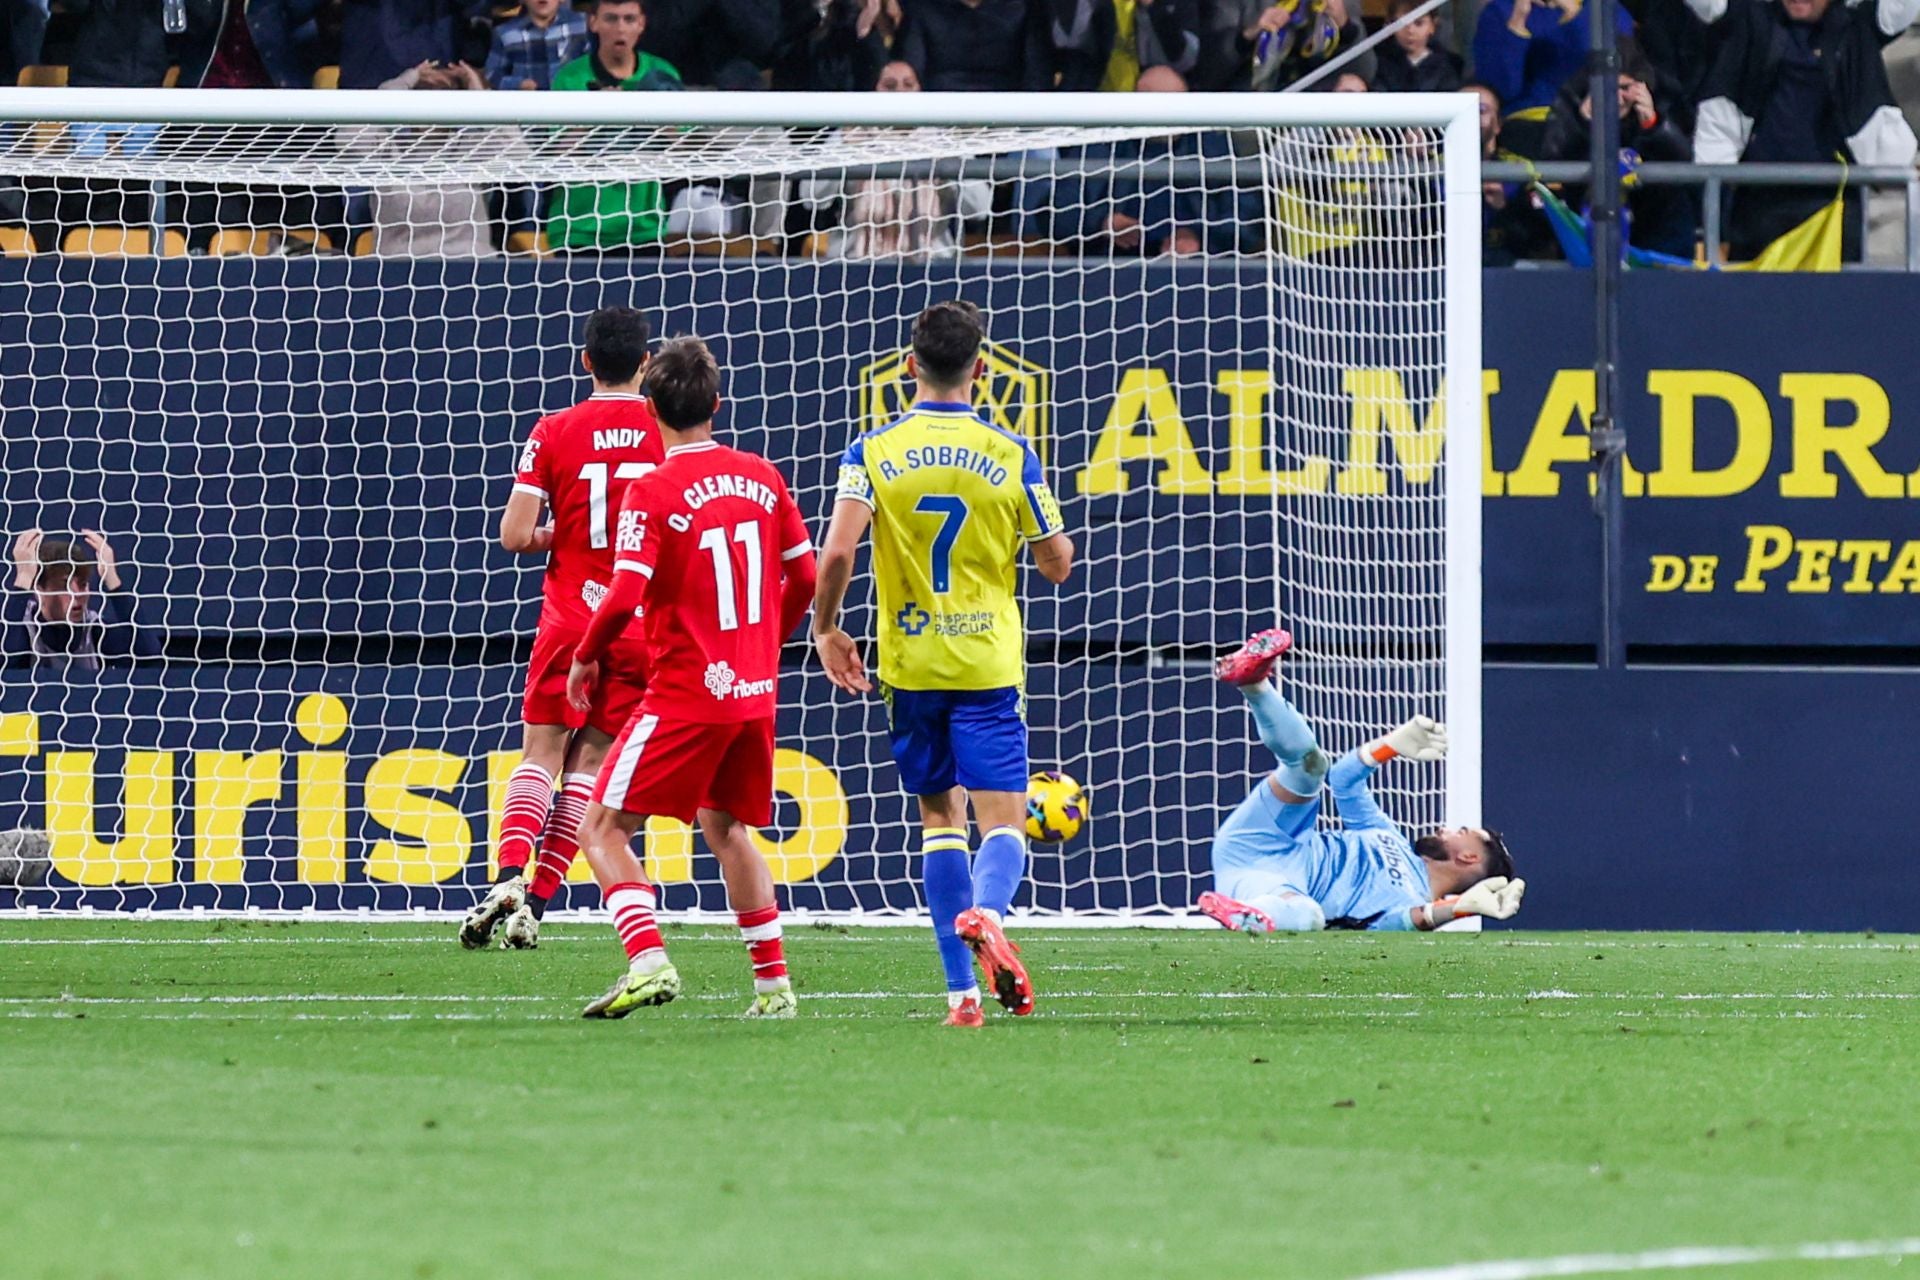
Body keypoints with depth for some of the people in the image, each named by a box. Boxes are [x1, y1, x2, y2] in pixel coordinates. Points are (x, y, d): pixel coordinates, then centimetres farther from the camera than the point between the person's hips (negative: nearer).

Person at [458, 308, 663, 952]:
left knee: (541, 753, 5)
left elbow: (514, 535, -7)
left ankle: (509, 876, -16)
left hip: (570, 617, -1)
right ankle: (536, 901, 0)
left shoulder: (554, 433, -4)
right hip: (644, 625, 1)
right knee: (590, 760, 6)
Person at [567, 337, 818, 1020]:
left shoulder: (652, 494, -12)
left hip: (685, 695, -6)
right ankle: (774, 982, 21)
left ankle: (648, 962, -21)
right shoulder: (762, 477, 5)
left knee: (603, 829, -2)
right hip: (755, 691, 6)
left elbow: (625, 597, -20)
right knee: (724, 827, 24)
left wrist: (585, 658, -2)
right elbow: (804, 578, 10)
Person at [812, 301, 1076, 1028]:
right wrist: (1056, 534, 26)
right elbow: (1057, 565, 3)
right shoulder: (1011, 457, -2)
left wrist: (825, 629, 3)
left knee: (939, 817, 12)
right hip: (989, 665, -1)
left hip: (910, 666, 1)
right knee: (1002, 820, -1)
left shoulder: (873, 453, -3)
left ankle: (962, 990, 5)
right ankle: (986, 911, -36)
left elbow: (837, 553, -13)